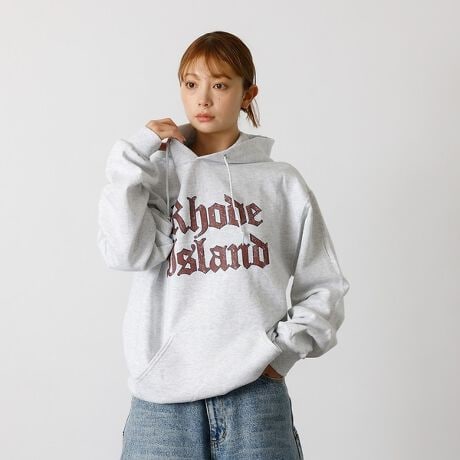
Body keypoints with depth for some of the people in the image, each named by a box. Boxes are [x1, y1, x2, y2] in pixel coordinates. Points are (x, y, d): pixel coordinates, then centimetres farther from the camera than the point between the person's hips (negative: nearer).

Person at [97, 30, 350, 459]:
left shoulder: (283, 183, 8)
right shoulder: (158, 176, 10)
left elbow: (323, 286, 9)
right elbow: (126, 253, -7)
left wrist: (283, 347, -4)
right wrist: (133, 155, -3)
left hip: (256, 392, 0)